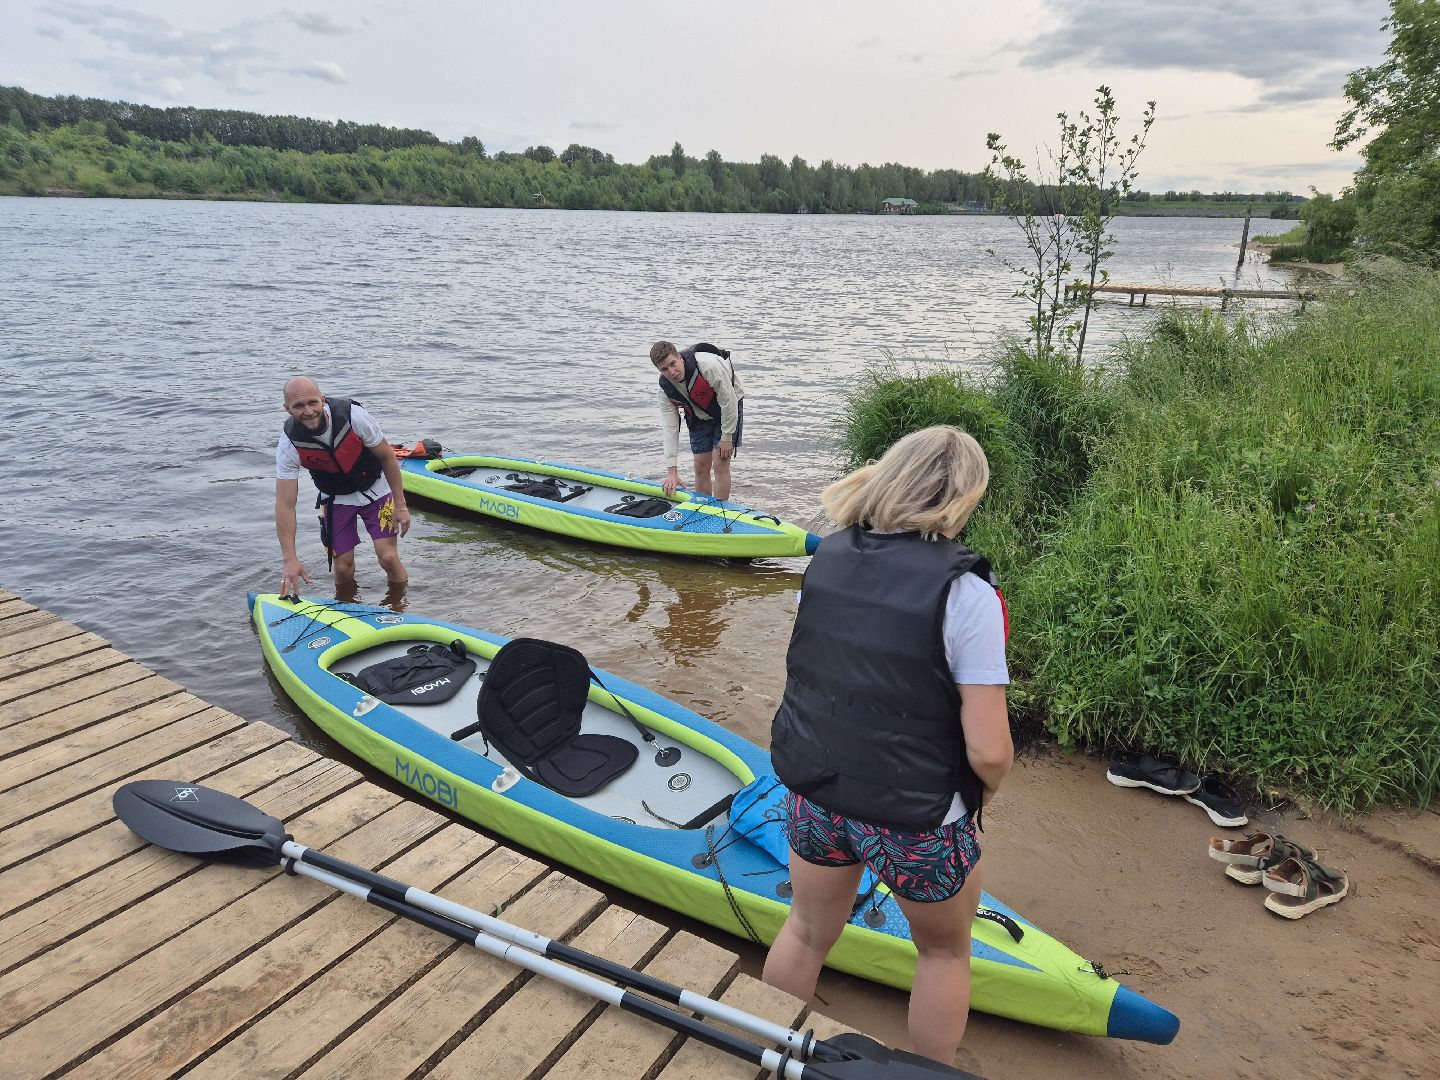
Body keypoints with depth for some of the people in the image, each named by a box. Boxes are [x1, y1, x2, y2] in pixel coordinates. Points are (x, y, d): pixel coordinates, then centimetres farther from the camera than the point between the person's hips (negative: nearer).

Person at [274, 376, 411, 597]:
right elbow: (285, 505, -23)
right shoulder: (289, 445, -24)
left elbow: (387, 456, -13)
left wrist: (400, 505, -10)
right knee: (343, 569, -2)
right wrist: (291, 560, -29)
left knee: (389, 558, -11)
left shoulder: (353, 416, -29)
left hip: (375, 489, -1)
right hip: (335, 499, 1)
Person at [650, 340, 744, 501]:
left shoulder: (708, 365, -36)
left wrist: (726, 437, -19)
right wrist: (672, 471, -22)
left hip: (728, 410, -5)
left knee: (719, 465, -12)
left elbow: (728, 399, -26)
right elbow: (669, 428, -18)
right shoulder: (665, 388, -18)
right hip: (699, 418, 5)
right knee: (701, 468, 4)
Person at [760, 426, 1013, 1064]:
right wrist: (986, 788, 0)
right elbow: (988, 752, -21)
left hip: (813, 791, 5)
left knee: (807, 931, 28)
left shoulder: (826, 557, -6)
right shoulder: (966, 592, -22)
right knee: (944, 950, 25)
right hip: (917, 819, -4)